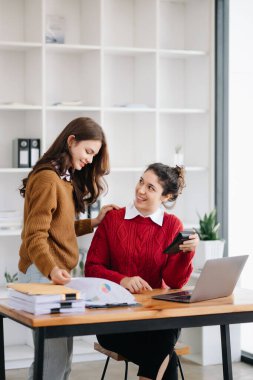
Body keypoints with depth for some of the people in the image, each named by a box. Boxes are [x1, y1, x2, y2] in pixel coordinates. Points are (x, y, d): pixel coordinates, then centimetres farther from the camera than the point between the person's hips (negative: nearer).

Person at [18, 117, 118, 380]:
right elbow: (34, 236, -17)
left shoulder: (67, 178, 19)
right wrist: (51, 269, -32)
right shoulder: (47, 178, -12)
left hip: (57, 274, 10)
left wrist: (94, 222, 11)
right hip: (43, 275, -10)